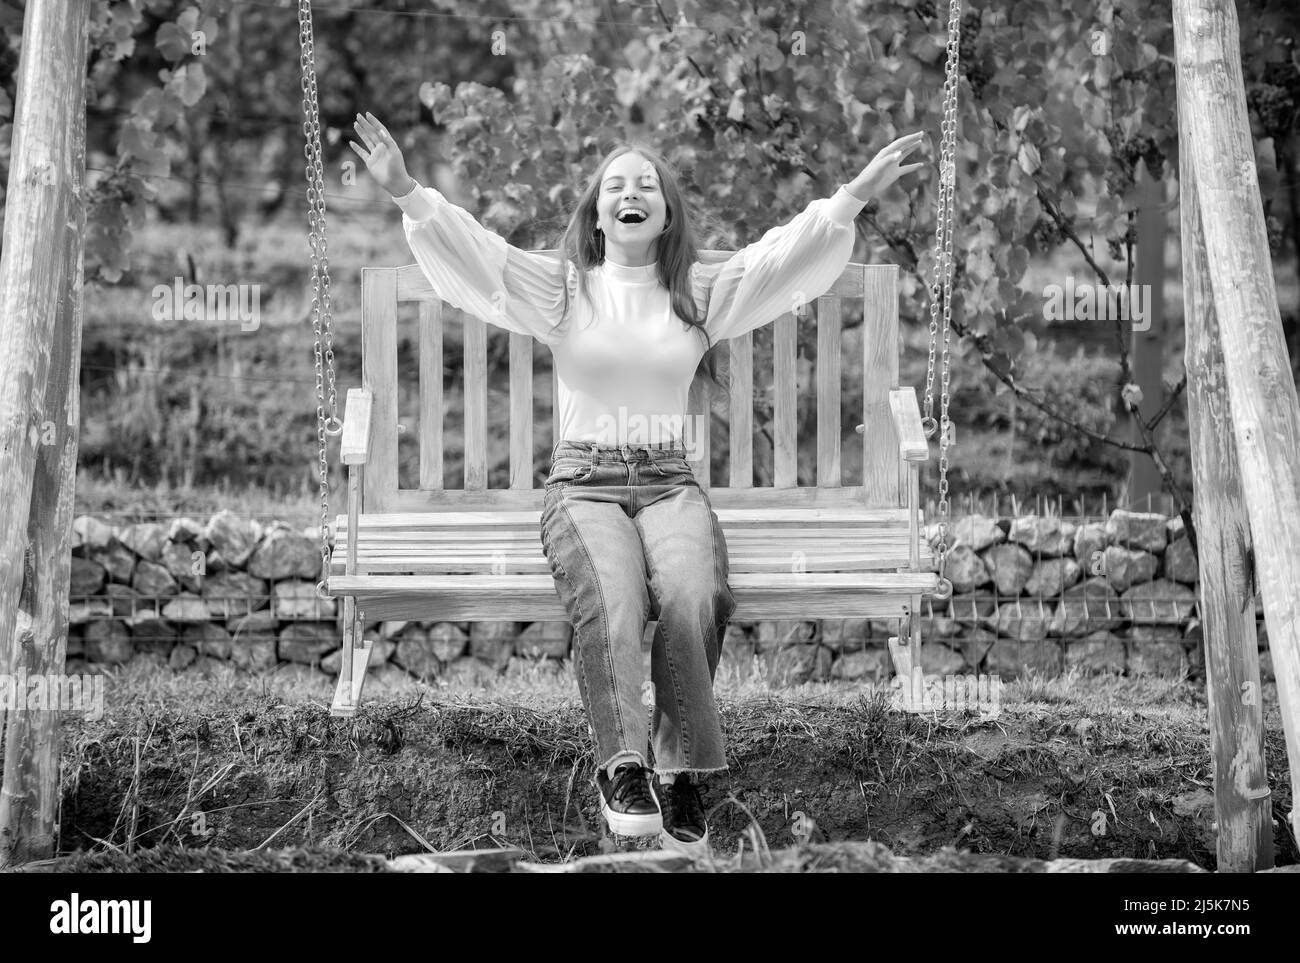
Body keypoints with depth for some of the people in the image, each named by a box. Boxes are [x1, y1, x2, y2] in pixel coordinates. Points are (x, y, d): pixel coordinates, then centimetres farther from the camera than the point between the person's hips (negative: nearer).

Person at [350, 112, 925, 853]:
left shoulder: (703, 291, 13)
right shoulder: (561, 288, 10)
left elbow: (786, 254, 2)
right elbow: (472, 249, -3)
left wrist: (853, 199, -12)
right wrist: (409, 193, -18)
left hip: (669, 483, 1)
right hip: (583, 483, -1)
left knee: (694, 595, -33)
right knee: (613, 598, -35)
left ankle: (682, 772, -28)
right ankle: (624, 767, -35)